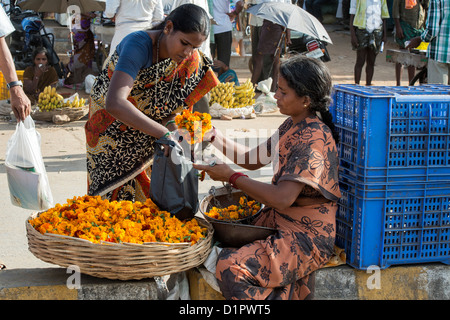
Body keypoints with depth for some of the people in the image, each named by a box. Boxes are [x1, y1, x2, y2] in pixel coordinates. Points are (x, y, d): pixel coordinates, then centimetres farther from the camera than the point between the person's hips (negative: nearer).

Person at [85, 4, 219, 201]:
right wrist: (163, 133, -47)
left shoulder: (191, 59, -15)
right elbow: (114, 104, -47)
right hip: (111, 120, -5)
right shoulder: (138, 45, -34)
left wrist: (170, 122, -22)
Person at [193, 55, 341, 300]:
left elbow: (283, 198, -27)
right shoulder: (293, 126, 9)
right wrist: (213, 135, 6)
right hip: (280, 222, 10)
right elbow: (252, 159, 17)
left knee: (231, 267, -25)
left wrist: (231, 176, -18)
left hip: (305, 237, -10)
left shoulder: (314, 140, -21)